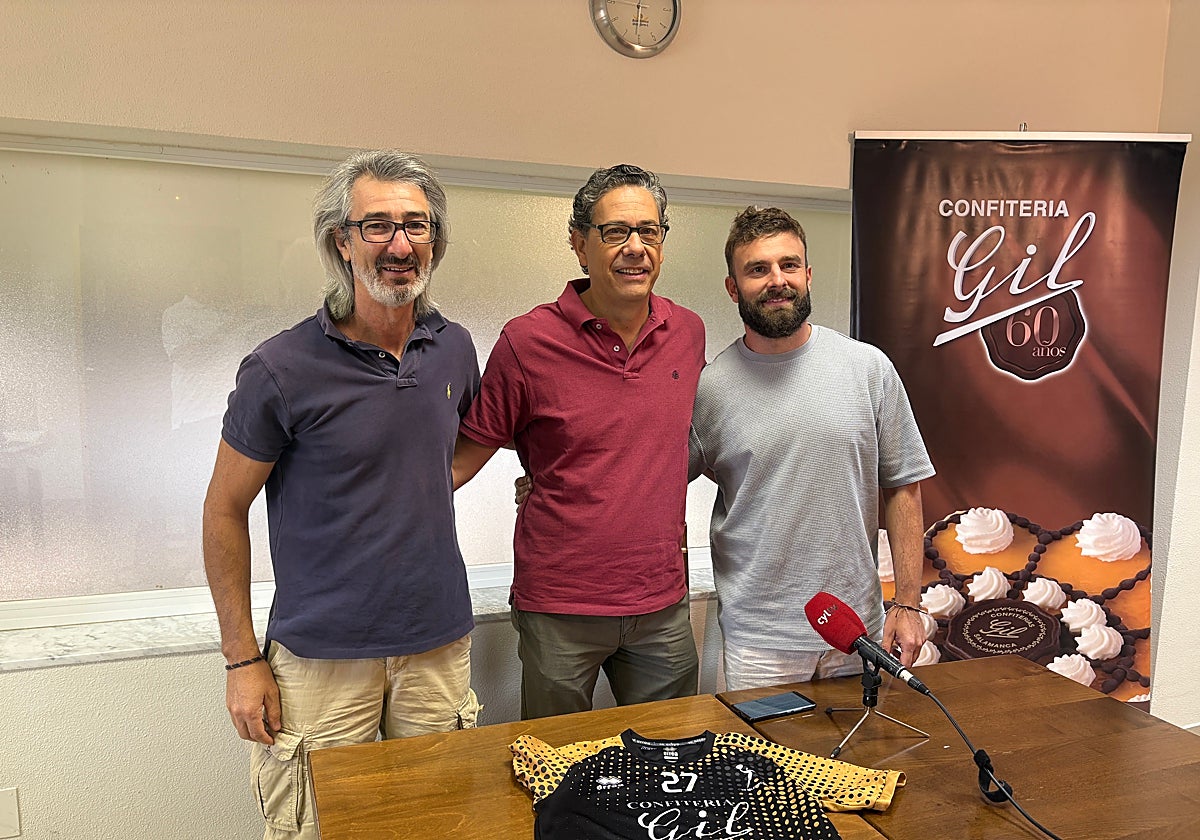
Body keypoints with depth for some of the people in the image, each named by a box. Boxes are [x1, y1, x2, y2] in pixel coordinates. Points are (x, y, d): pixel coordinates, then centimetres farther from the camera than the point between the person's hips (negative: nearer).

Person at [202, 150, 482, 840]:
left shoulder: (455, 348, 1)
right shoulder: (281, 369, -13)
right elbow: (225, 511, -5)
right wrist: (242, 659, -4)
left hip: (440, 646, 4)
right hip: (321, 656, -3)